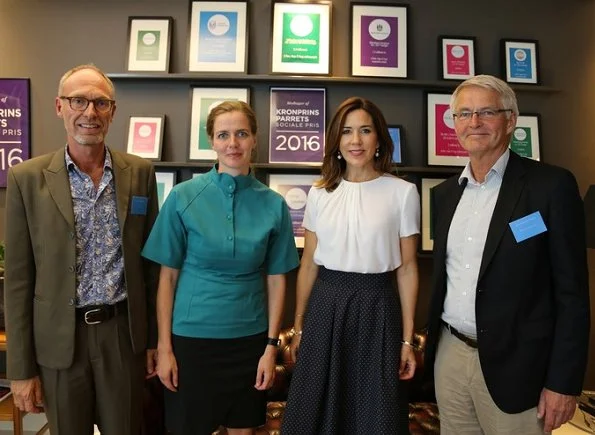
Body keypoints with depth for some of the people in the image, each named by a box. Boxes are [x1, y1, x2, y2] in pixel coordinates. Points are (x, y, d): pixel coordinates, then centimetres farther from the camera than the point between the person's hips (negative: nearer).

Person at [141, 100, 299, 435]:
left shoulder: (273, 204, -3)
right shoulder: (184, 197, -8)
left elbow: (276, 280, 1)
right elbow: (168, 276, -5)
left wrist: (271, 346, -1)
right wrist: (164, 347, -5)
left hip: (249, 338, 2)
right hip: (192, 336, -1)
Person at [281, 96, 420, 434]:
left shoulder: (403, 192, -4)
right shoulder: (320, 193, 3)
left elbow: (407, 268, -2)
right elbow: (309, 264, 7)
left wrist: (408, 339, -2)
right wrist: (298, 325, 9)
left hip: (375, 308, -2)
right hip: (325, 306, 2)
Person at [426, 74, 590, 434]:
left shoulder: (552, 185, -10)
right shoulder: (445, 193, 6)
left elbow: (572, 291, -11)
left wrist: (563, 381, -11)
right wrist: (432, 344, 13)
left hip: (513, 365, -5)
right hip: (449, 355, 5)